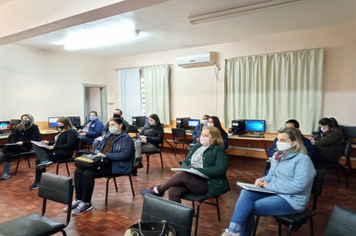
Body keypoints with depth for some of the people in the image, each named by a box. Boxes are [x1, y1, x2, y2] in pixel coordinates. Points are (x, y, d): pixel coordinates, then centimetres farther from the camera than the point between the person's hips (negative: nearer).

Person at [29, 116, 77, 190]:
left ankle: (38, 182, -7)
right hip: (56, 150, 10)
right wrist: (48, 142, 7)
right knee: (36, 146, -10)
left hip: (64, 152, -9)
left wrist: (54, 147, -21)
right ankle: (45, 160, -30)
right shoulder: (62, 131, 17)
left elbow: (69, 145, -20)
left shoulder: (71, 132, -10)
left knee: (39, 159, -17)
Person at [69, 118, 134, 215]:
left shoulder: (126, 138, -6)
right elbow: (97, 148, 23)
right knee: (78, 171, -11)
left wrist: (106, 155, -22)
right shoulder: (107, 136, 19)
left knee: (88, 174, -25)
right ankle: (78, 200, -3)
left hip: (116, 166, -8)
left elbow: (125, 154, -19)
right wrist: (98, 153, -4)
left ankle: (86, 203, -11)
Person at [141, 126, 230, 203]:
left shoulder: (219, 150, 0)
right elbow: (184, 162, 17)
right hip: (191, 180, 6)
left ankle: (158, 190, -7)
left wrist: (198, 170, -19)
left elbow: (221, 169, -14)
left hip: (209, 184, -5)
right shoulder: (195, 147, 18)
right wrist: (189, 169, -9)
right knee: (173, 191, -26)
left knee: (182, 175, -28)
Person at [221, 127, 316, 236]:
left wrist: (269, 185, -19)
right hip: (274, 192, 8)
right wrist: (262, 180, -7)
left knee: (247, 208, -19)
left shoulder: (303, 159, -16)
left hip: (291, 199, -7)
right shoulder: (278, 155, 9)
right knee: (246, 193, -20)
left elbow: (298, 185, -25)